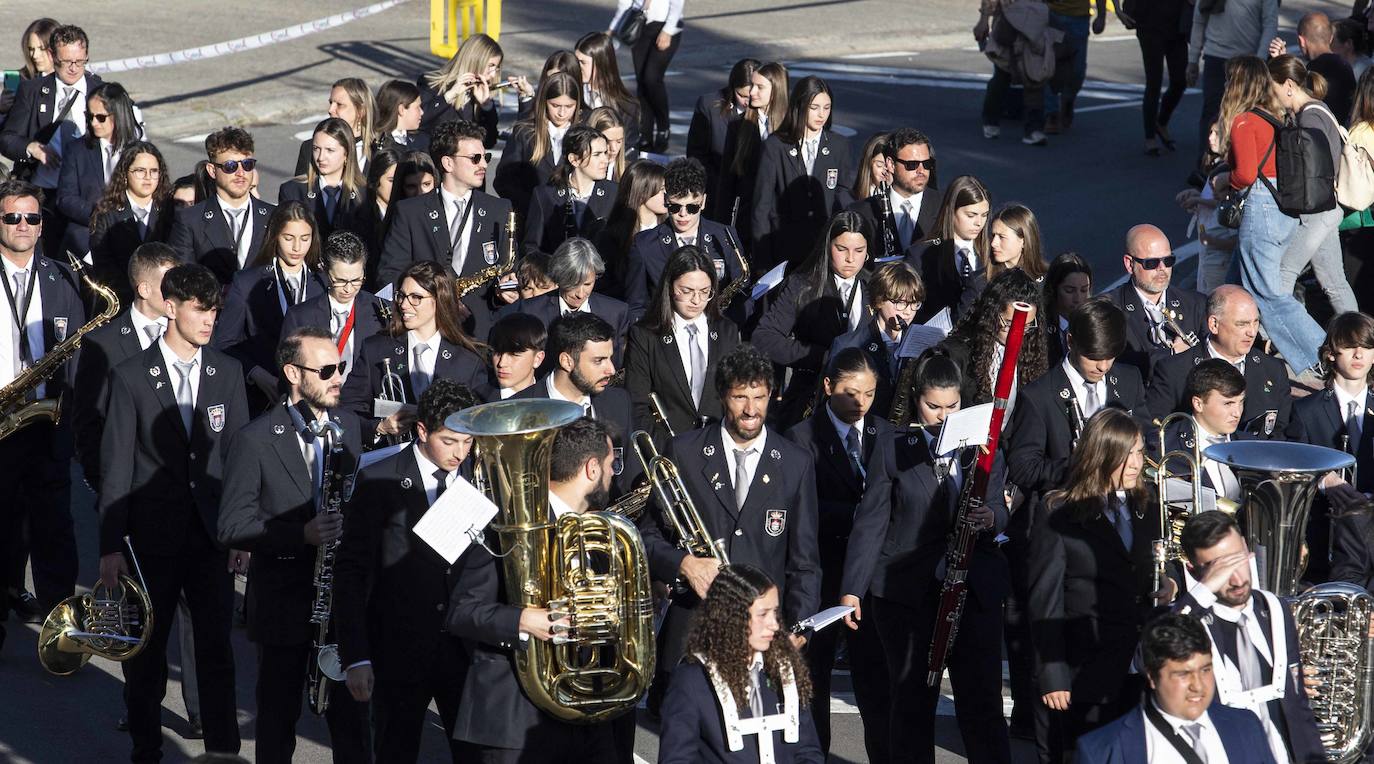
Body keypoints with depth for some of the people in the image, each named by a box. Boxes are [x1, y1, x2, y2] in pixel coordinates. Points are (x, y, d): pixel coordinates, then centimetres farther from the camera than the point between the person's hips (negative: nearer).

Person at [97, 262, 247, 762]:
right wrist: (111, 546, -8)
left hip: (212, 533, 2)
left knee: (216, 649, 5)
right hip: (151, 534, -2)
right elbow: (115, 465, -5)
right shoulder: (131, 377, -6)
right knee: (146, 652, 9)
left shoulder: (228, 373, 3)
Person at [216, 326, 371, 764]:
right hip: (283, 602, -4)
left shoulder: (349, 427, 4)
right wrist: (302, 534, -27)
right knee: (279, 715, 10)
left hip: (341, 594, 4)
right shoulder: (256, 440, -12)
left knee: (351, 711, 8)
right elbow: (233, 527, -14)